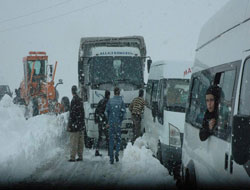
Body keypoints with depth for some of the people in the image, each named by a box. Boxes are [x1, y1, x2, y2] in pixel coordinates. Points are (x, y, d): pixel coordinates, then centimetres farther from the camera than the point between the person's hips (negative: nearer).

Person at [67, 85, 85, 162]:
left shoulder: (74, 101, -15)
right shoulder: (80, 100, 10)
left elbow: (72, 114, -17)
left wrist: (69, 125, -14)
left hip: (75, 125, -8)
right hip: (81, 125, 8)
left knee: (74, 142, -5)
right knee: (80, 142, 11)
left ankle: (72, 157, -4)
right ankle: (80, 156, 14)